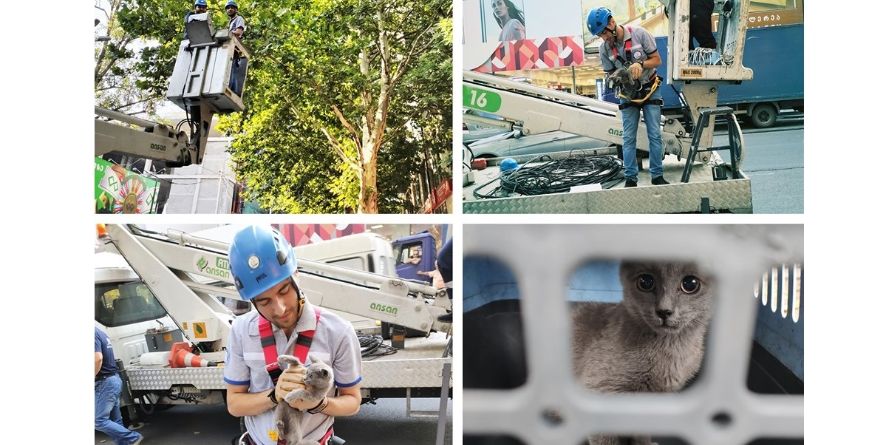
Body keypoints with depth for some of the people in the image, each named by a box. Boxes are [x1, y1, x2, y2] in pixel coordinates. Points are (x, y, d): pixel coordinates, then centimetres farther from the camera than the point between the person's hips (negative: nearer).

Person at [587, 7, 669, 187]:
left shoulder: (639, 34, -18)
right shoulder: (604, 48, -11)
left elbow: (657, 60, -10)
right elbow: (609, 74, 0)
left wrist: (641, 64, -30)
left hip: (650, 90, -2)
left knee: (655, 135, 0)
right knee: (628, 138, 1)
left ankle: (657, 176, 5)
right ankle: (630, 178, 5)